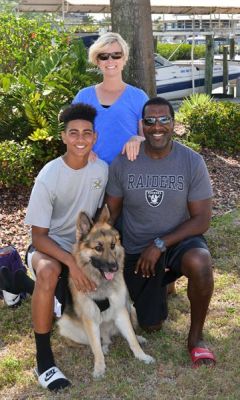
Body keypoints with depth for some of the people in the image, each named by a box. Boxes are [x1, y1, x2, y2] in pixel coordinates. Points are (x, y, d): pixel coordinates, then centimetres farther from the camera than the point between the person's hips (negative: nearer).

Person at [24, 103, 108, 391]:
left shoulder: (102, 169, -9)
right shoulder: (48, 177, -21)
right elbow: (39, 236, -19)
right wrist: (71, 262, -32)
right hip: (49, 245, -5)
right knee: (48, 272, -37)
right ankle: (43, 358, -25)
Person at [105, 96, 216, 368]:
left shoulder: (192, 162, -15)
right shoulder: (123, 162, -11)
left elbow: (202, 220, -14)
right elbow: (111, 211, -2)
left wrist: (160, 244, -23)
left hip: (179, 240, -1)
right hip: (137, 251, 2)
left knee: (199, 263, -38)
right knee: (152, 326, 7)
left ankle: (196, 337, -12)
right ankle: (162, 282, 41)